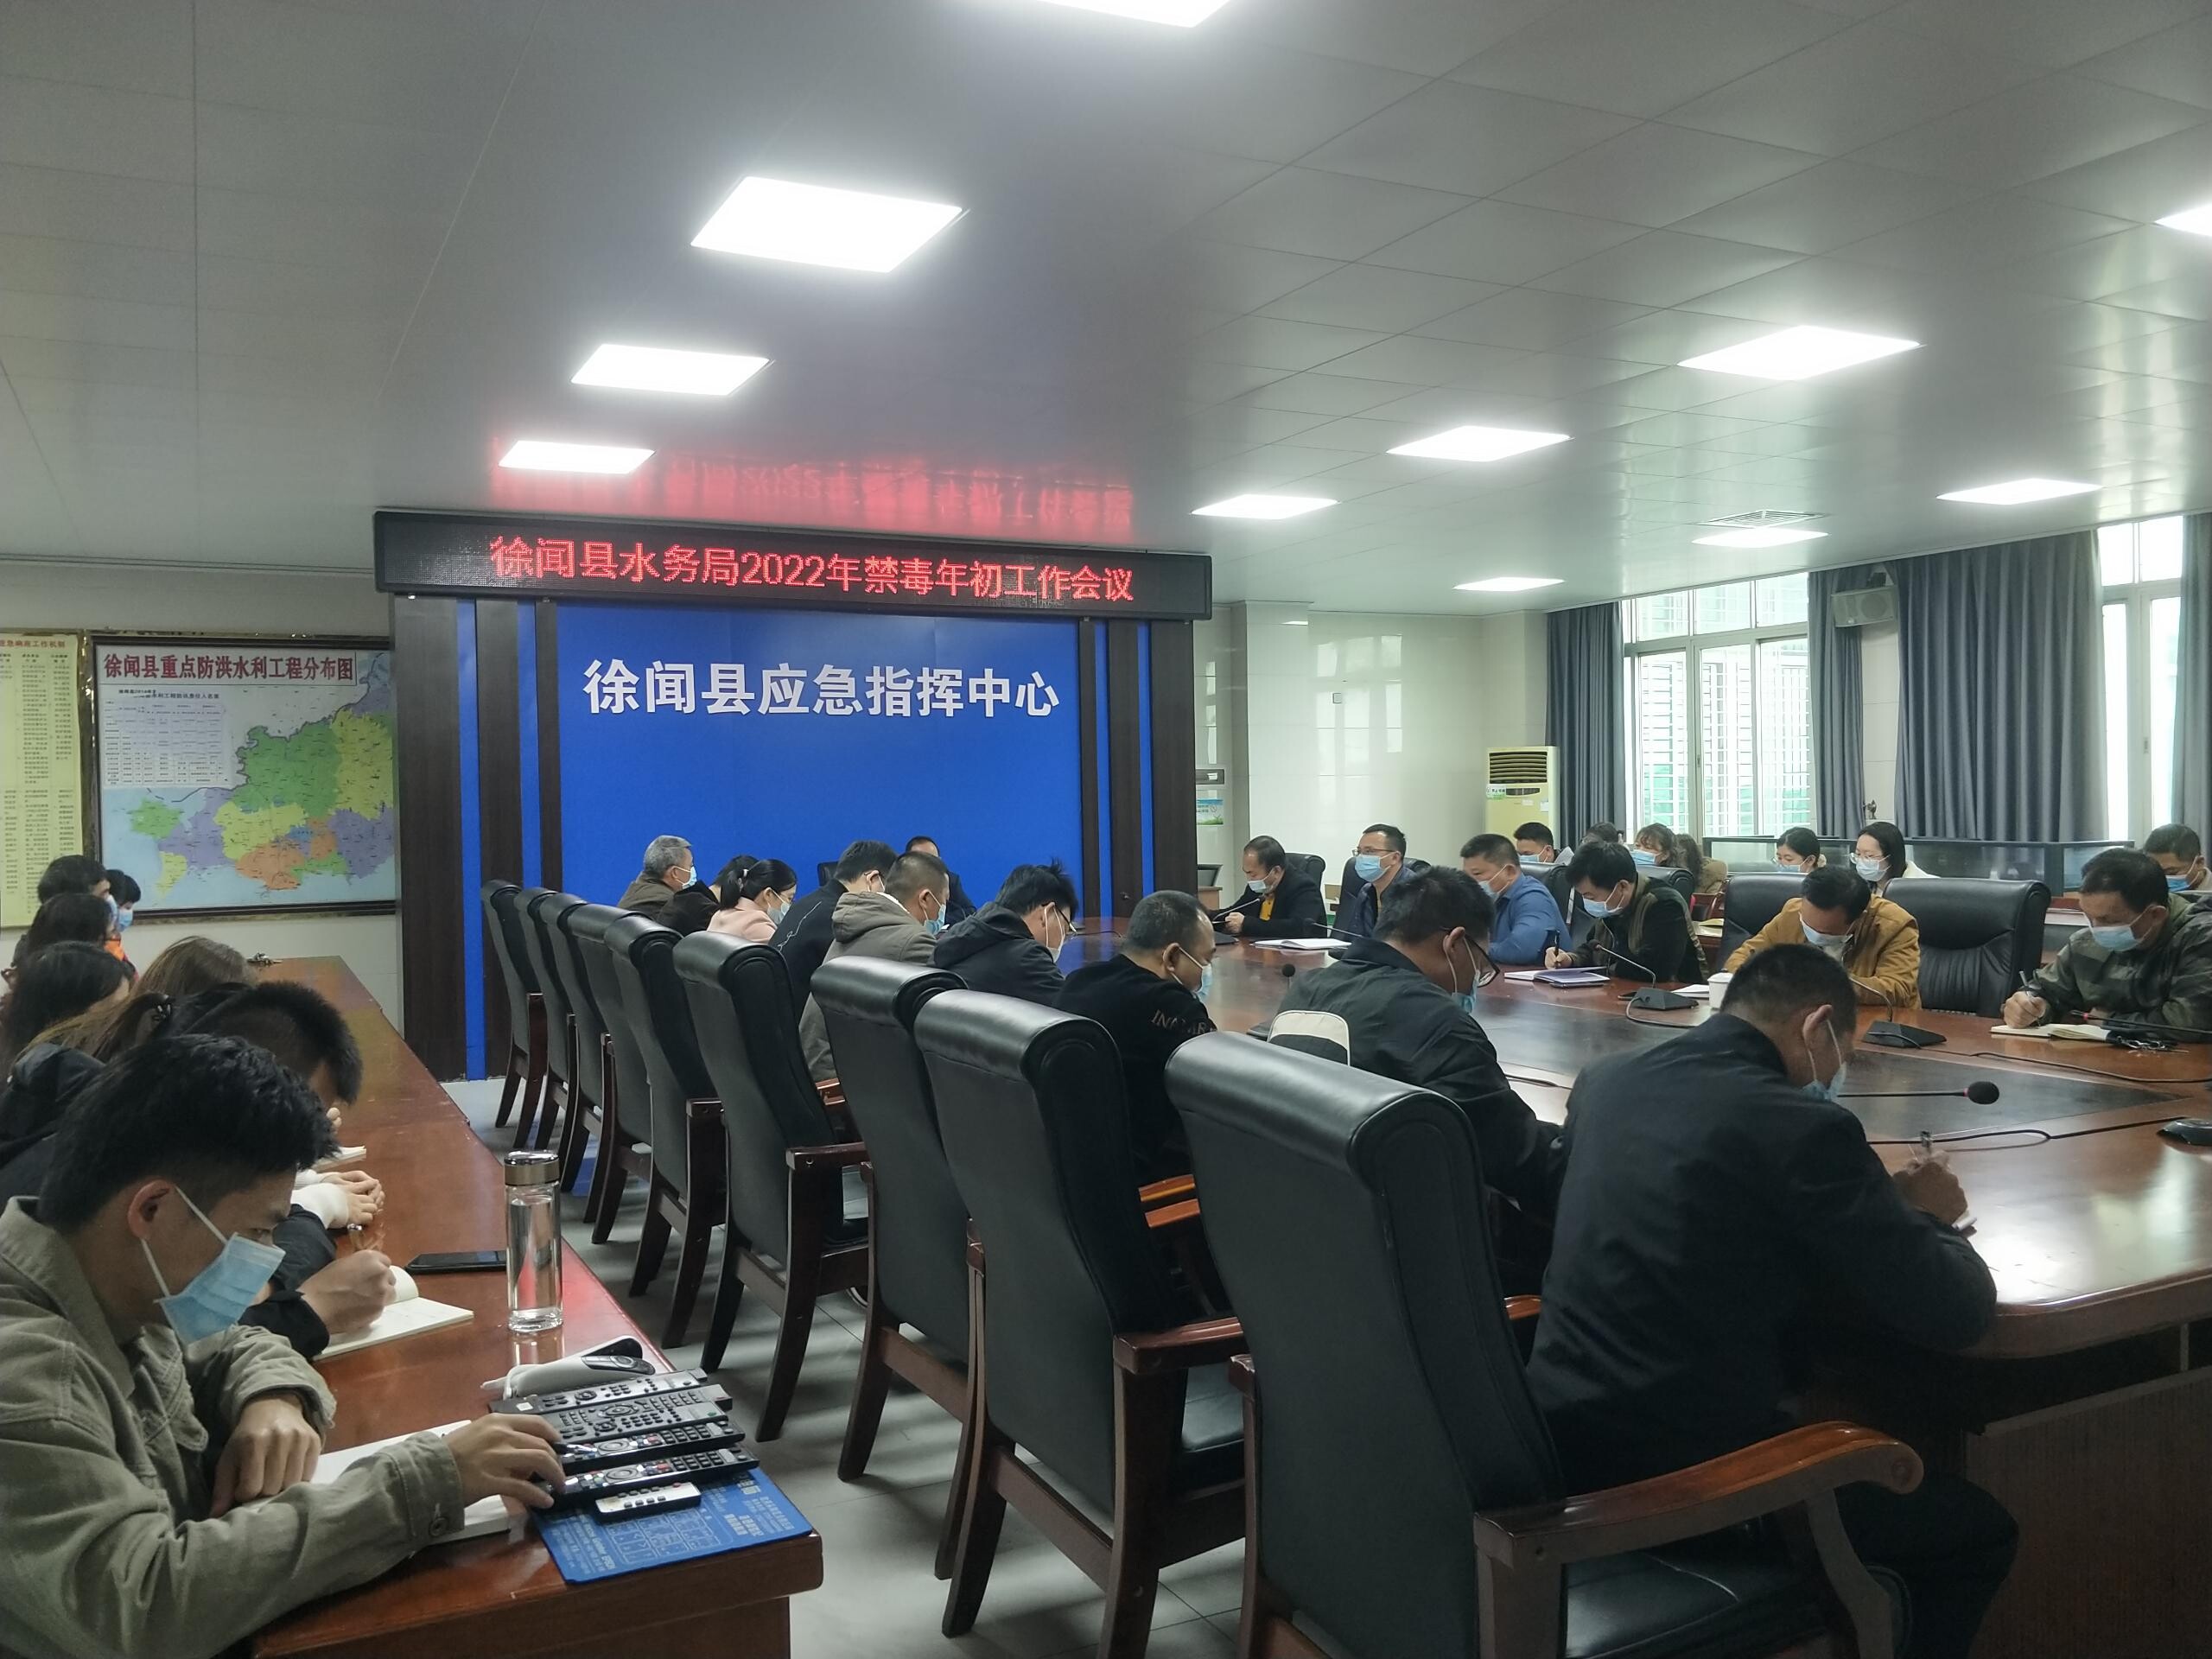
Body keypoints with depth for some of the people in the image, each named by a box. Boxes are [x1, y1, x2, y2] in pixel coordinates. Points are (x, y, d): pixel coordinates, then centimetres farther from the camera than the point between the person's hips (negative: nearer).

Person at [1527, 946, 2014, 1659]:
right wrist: (1925, 1215, 11)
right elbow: (1957, 1312, -10)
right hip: (1686, 1473, -7)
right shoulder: (1804, 1124, -15)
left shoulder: (1604, 1081, 6)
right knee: (1979, 1530, 16)